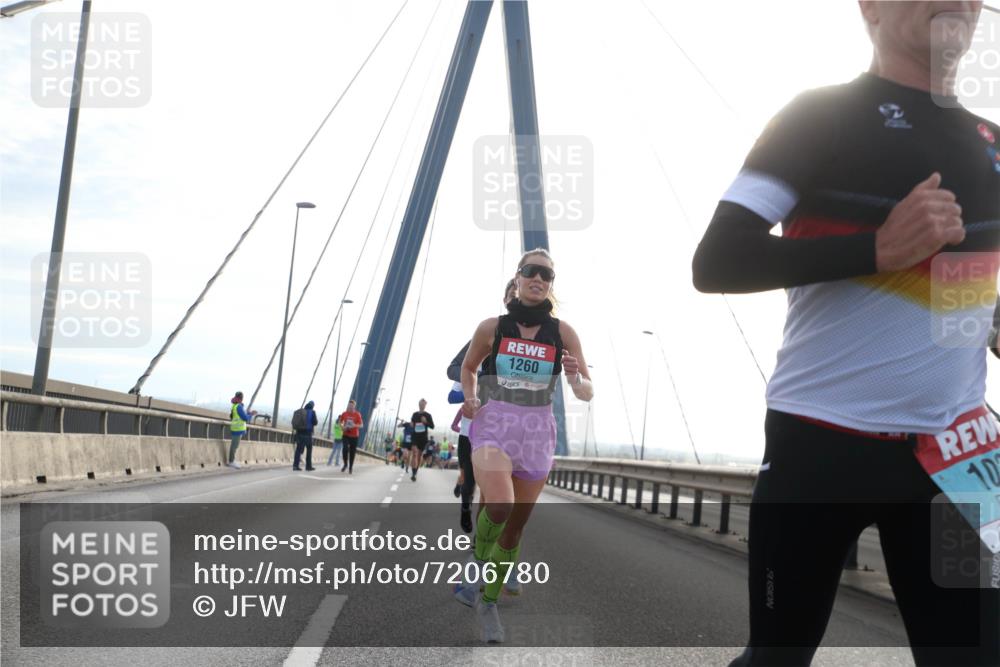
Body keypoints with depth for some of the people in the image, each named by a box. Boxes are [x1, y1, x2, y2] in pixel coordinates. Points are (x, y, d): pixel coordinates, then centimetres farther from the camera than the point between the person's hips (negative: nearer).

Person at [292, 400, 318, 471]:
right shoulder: (312, 412, -3)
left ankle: (295, 465, -9)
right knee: (309, 449, 8)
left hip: (299, 432, 4)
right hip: (307, 433, -4)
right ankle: (308, 466, 10)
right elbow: (314, 422, -8)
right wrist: (317, 421, 15)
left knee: (298, 449, 2)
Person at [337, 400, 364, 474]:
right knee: (345, 448, -18)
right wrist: (342, 427, -7)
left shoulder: (357, 414, -4)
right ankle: (345, 464, 4)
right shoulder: (344, 413, 3)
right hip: (346, 435, 1)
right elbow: (339, 422, 14)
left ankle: (350, 468, 16)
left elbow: (361, 425, -6)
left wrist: (354, 425, -24)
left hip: (354, 436, -1)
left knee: (352, 452, 3)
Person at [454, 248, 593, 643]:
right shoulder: (492, 328, -3)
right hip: (493, 426, -2)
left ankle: (488, 603, 30)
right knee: (499, 507, -27)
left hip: (537, 435, 2)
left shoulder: (562, 333, -2)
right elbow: (468, 367, 15)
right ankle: (478, 564, 5)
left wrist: (575, 378, -23)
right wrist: (470, 397, -4)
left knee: (516, 525, 9)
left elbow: (587, 394, -1)